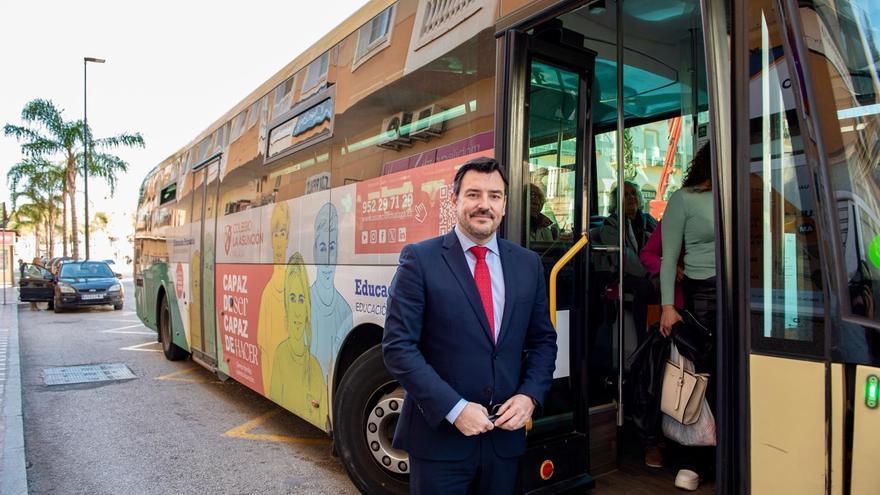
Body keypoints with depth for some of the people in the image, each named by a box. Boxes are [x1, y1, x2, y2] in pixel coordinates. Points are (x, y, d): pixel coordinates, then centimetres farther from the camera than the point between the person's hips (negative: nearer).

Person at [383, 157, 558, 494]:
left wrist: (529, 396, -6)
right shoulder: (420, 259, -9)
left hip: (505, 436, 4)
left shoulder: (528, 264, 4)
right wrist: (454, 408, -17)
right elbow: (398, 347, -13)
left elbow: (543, 340, 10)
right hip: (439, 436, -4)